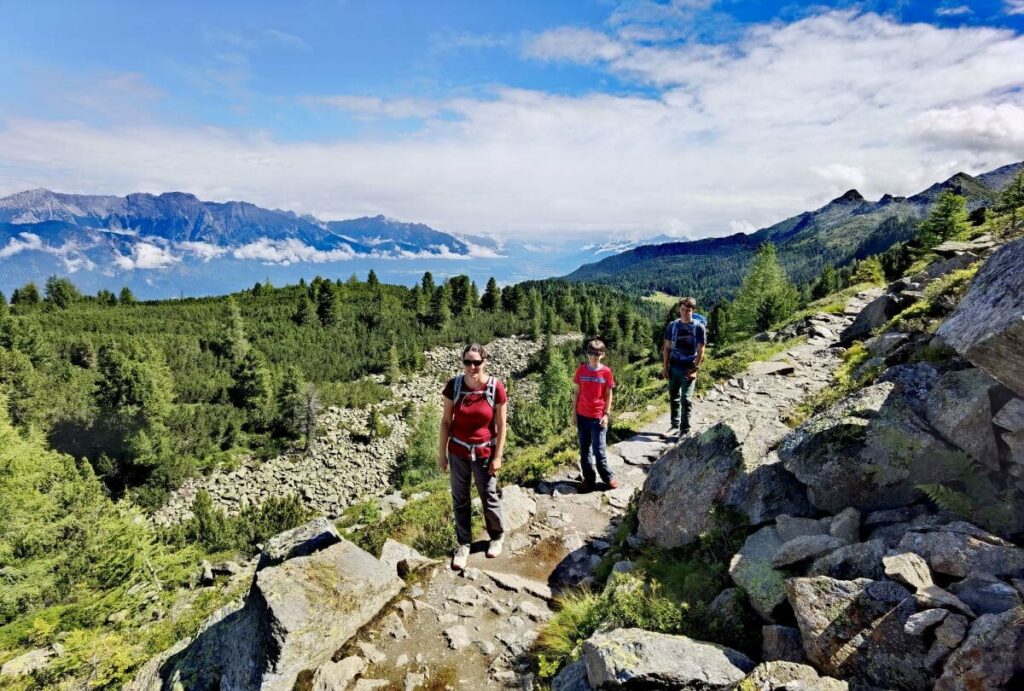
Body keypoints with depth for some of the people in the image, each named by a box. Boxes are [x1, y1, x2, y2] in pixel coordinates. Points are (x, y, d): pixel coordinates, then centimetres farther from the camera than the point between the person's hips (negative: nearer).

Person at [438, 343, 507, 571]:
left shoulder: (496, 387, -16)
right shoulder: (454, 386, -12)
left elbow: (501, 425, -8)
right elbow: (446, 421, -2)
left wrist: (497, 457, -7)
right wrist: (441, 453, 0)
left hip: (484, 452, -1)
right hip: (458, 451, 2)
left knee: (489, 497, 14)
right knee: (460, 499, 13)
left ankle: (496, 537, 40)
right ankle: (463, 544, 32)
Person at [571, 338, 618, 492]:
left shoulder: (606, 372, -6)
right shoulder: (581, 370, -1)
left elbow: (608, 394, 0)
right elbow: (576, 392, 4)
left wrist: (606, 414, -6)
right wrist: (574, 412, 2)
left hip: (598, 417, -2)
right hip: (582, 416, 3)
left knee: (599, 450, 0)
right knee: (584, 450, 10)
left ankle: (608, 477, 20)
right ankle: (588, 478, 24)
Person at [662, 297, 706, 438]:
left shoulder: (699, 327, -6)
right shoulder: (672, 325, 3)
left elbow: (700, 350, -6)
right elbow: (667, 347, 6)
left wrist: (695, 369, -12)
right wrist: (665, 366, 2)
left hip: (688, 368, -3)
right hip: (674, 366, 4)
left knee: (686, 399, -4)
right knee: (673, 397, 12)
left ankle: (685, 429, 5)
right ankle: (674, 424, 25)